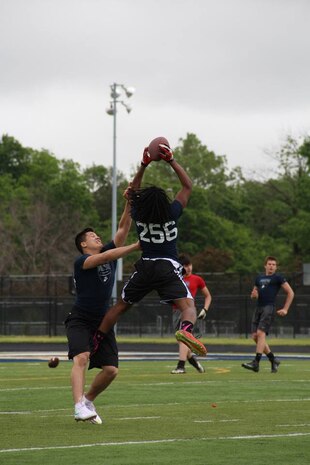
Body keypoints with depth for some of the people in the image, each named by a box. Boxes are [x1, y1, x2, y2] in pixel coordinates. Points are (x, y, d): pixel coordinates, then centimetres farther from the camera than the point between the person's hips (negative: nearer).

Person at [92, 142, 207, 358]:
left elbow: (133, 192, 22)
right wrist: (171, 161, 5)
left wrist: (143, 166, 18)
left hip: (145, 268, 3)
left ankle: (95, 342, 21)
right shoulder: (172, 213, -5)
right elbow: (187, 186, 6)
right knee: (189, 306, -16)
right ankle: (186, 330, -48)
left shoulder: (138, 215, 2)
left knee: (120, 306, 18)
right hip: (169, 268, -3)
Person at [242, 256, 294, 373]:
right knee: (255, 336, 2)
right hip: (259, 308, 7)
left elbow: (290, 293, 2)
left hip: (269, 308, -7)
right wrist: (253, 294, 4)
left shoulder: (278, 278, 2)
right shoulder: (259, 278, 21)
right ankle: (273, 360, 14)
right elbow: (253, 294, 30)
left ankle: (256, 363, -23)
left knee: (261, 333, -19)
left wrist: (285, 309, -4)